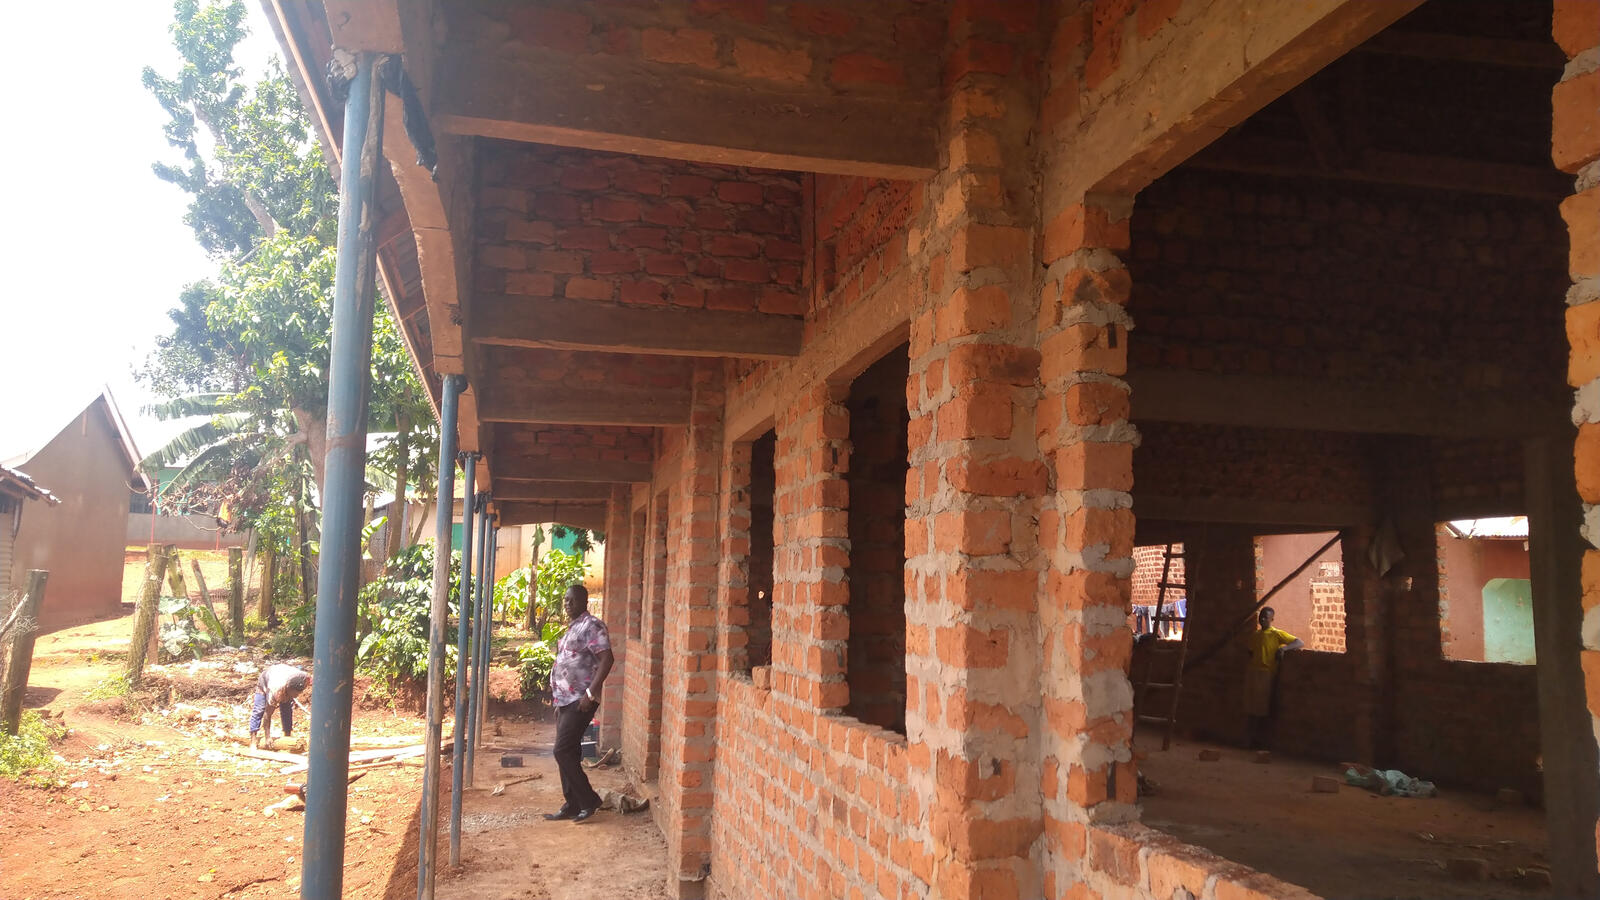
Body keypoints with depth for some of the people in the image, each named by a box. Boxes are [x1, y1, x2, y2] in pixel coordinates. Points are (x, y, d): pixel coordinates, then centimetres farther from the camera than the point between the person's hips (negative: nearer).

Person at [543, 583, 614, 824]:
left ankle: (588, 800, 0)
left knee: (563, 751, -11)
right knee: (568, 753, 10)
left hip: (579, 700, -9)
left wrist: (591, 692, -25)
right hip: (565, 700, 9)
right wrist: (556, 691, 20)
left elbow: (607, 658, -22)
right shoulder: (572, 628, 17)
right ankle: (572, 805, 18)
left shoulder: (592, 626, -12)